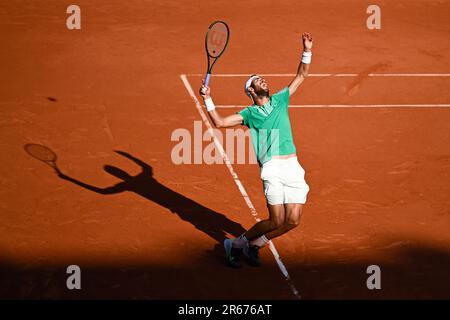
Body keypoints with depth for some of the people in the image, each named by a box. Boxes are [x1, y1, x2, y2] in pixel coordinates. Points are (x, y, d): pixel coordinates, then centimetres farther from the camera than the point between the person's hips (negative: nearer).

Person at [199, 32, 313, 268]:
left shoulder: (280, 100, 18)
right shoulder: (249, 114, 8)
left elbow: (301, 76, 21)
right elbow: (219, 122, 2)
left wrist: (307, 51, 9)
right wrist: (207, 100, -9)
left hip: (293, 167, 5)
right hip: (272, 169, -5)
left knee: (293, 220, -2)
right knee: (276, 220, -11)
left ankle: (253, 244, 18)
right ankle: (237, 243, 11)